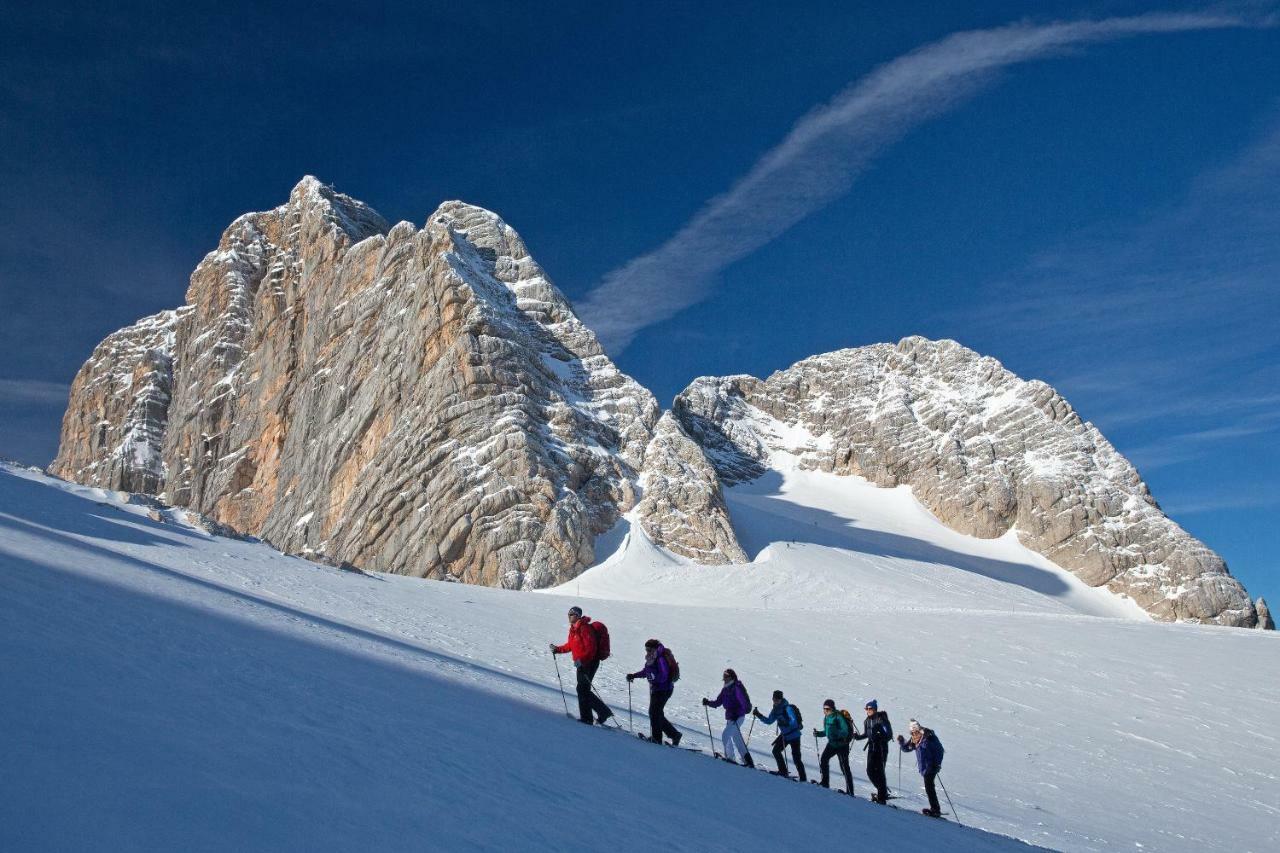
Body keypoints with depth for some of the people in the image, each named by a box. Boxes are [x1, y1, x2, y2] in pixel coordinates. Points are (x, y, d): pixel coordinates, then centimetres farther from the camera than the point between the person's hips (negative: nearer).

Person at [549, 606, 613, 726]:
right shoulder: (573, 629, 14)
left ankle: (586, 718, -2)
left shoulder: (585, 628, -17)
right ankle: (604, 712, 15)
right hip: (581, 663, 10)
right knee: (583, 690, 9)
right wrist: (557, 649, 15)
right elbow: (570, 645, 25)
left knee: (582, 689, -9)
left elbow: (590, 648, -23)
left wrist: (581, 660, -30)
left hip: (590, 662, -10)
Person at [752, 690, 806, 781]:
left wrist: (785, 723, -45)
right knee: (776, 751, 10)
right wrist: (758, 715, 1)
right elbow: (769, 721, 12)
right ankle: (783, 772, 21)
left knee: (796, 757, -8)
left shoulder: (788, 708, -20)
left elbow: (794, 721, -29)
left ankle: (803, 779, -3)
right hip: (784, 734, 9)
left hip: (794, 735, -9)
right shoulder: (776, 710, 4)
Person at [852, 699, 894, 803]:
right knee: (870, 771, 3)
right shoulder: (867, 721, 9)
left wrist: (879, 738, -30)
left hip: (881, 749, -7)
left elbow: (889, 734, -15)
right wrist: (858, 736, 5)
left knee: (879, 771, -8)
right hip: (871, 748, 7)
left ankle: (882, 797, 0)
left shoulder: (881, 719, -12)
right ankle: (883, 791, 21)